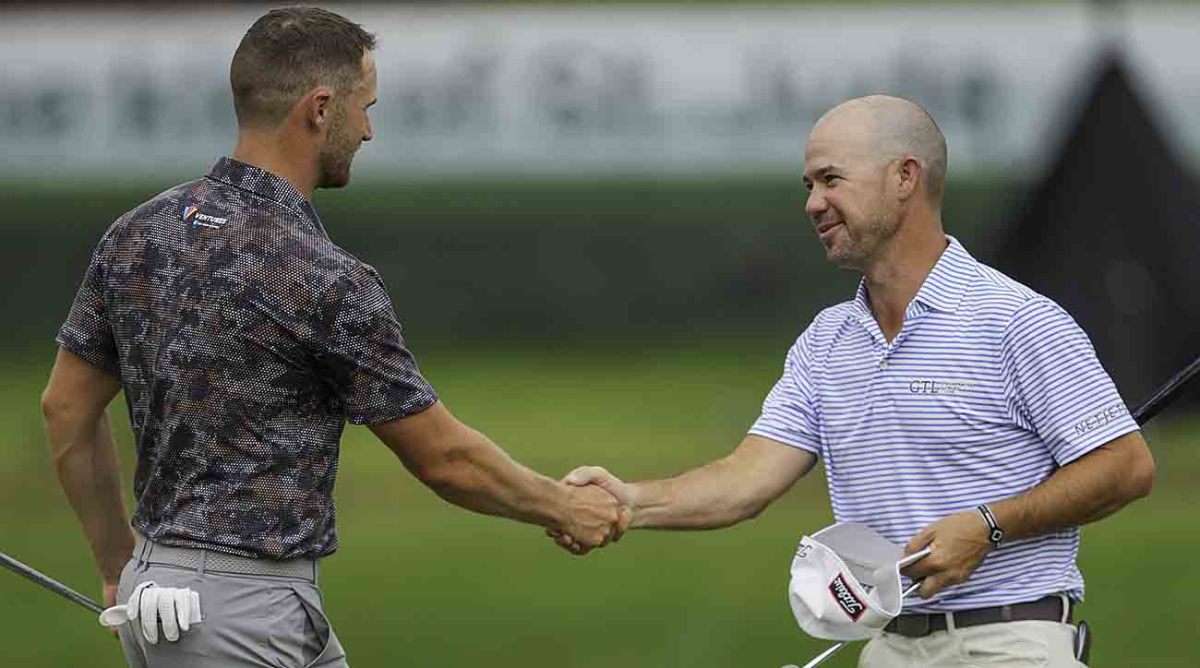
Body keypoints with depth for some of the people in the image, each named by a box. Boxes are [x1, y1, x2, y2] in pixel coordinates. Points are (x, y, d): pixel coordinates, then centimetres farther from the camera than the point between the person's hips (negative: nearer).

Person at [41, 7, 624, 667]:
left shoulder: (135, 235, 5)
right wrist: (564, 507, 9)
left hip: (158, 580, 9)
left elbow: (67, 409, 12)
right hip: (248, 613, -9)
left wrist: (120, 565, 22)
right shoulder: (327, 283, -16)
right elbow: (443, 458, -7)